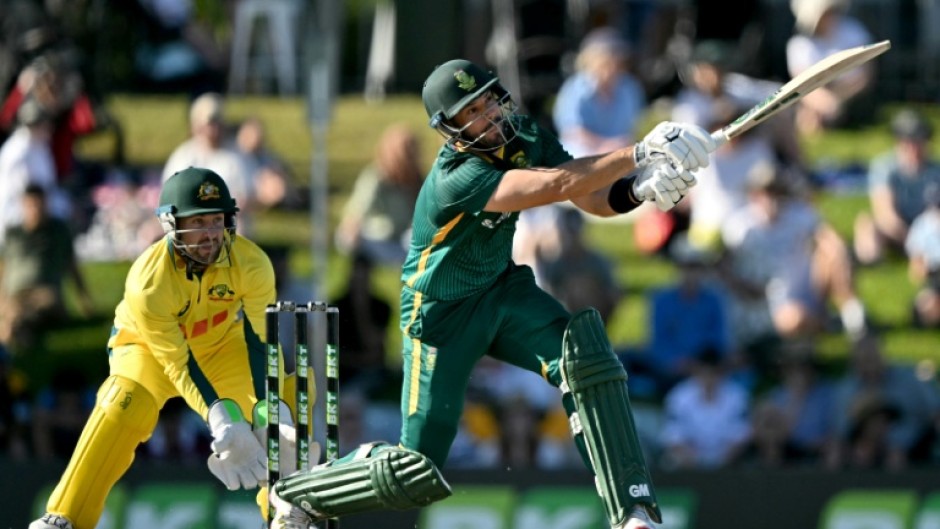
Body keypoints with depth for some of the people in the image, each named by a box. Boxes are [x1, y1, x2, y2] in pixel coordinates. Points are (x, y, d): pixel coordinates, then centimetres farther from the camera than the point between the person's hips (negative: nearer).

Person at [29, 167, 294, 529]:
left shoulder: (251, 265, -26)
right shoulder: (148, 282, -33)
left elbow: (259, 343, -28)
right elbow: (177, 363, -31)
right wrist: (219, 418, -43)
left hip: (222, 346, 3)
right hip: (149, 348, -3)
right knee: (124, 405, -30)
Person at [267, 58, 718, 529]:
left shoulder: (525, 137, -9)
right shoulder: (455, 180, -32)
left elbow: (595, 200, -7)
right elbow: (557, 186, -43)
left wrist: (640, 189, -30)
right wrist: (640, 153, -47)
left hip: (504, 291, 6)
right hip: (442, 314, -6)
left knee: (587, 357, -24)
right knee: (415, 475, -5)